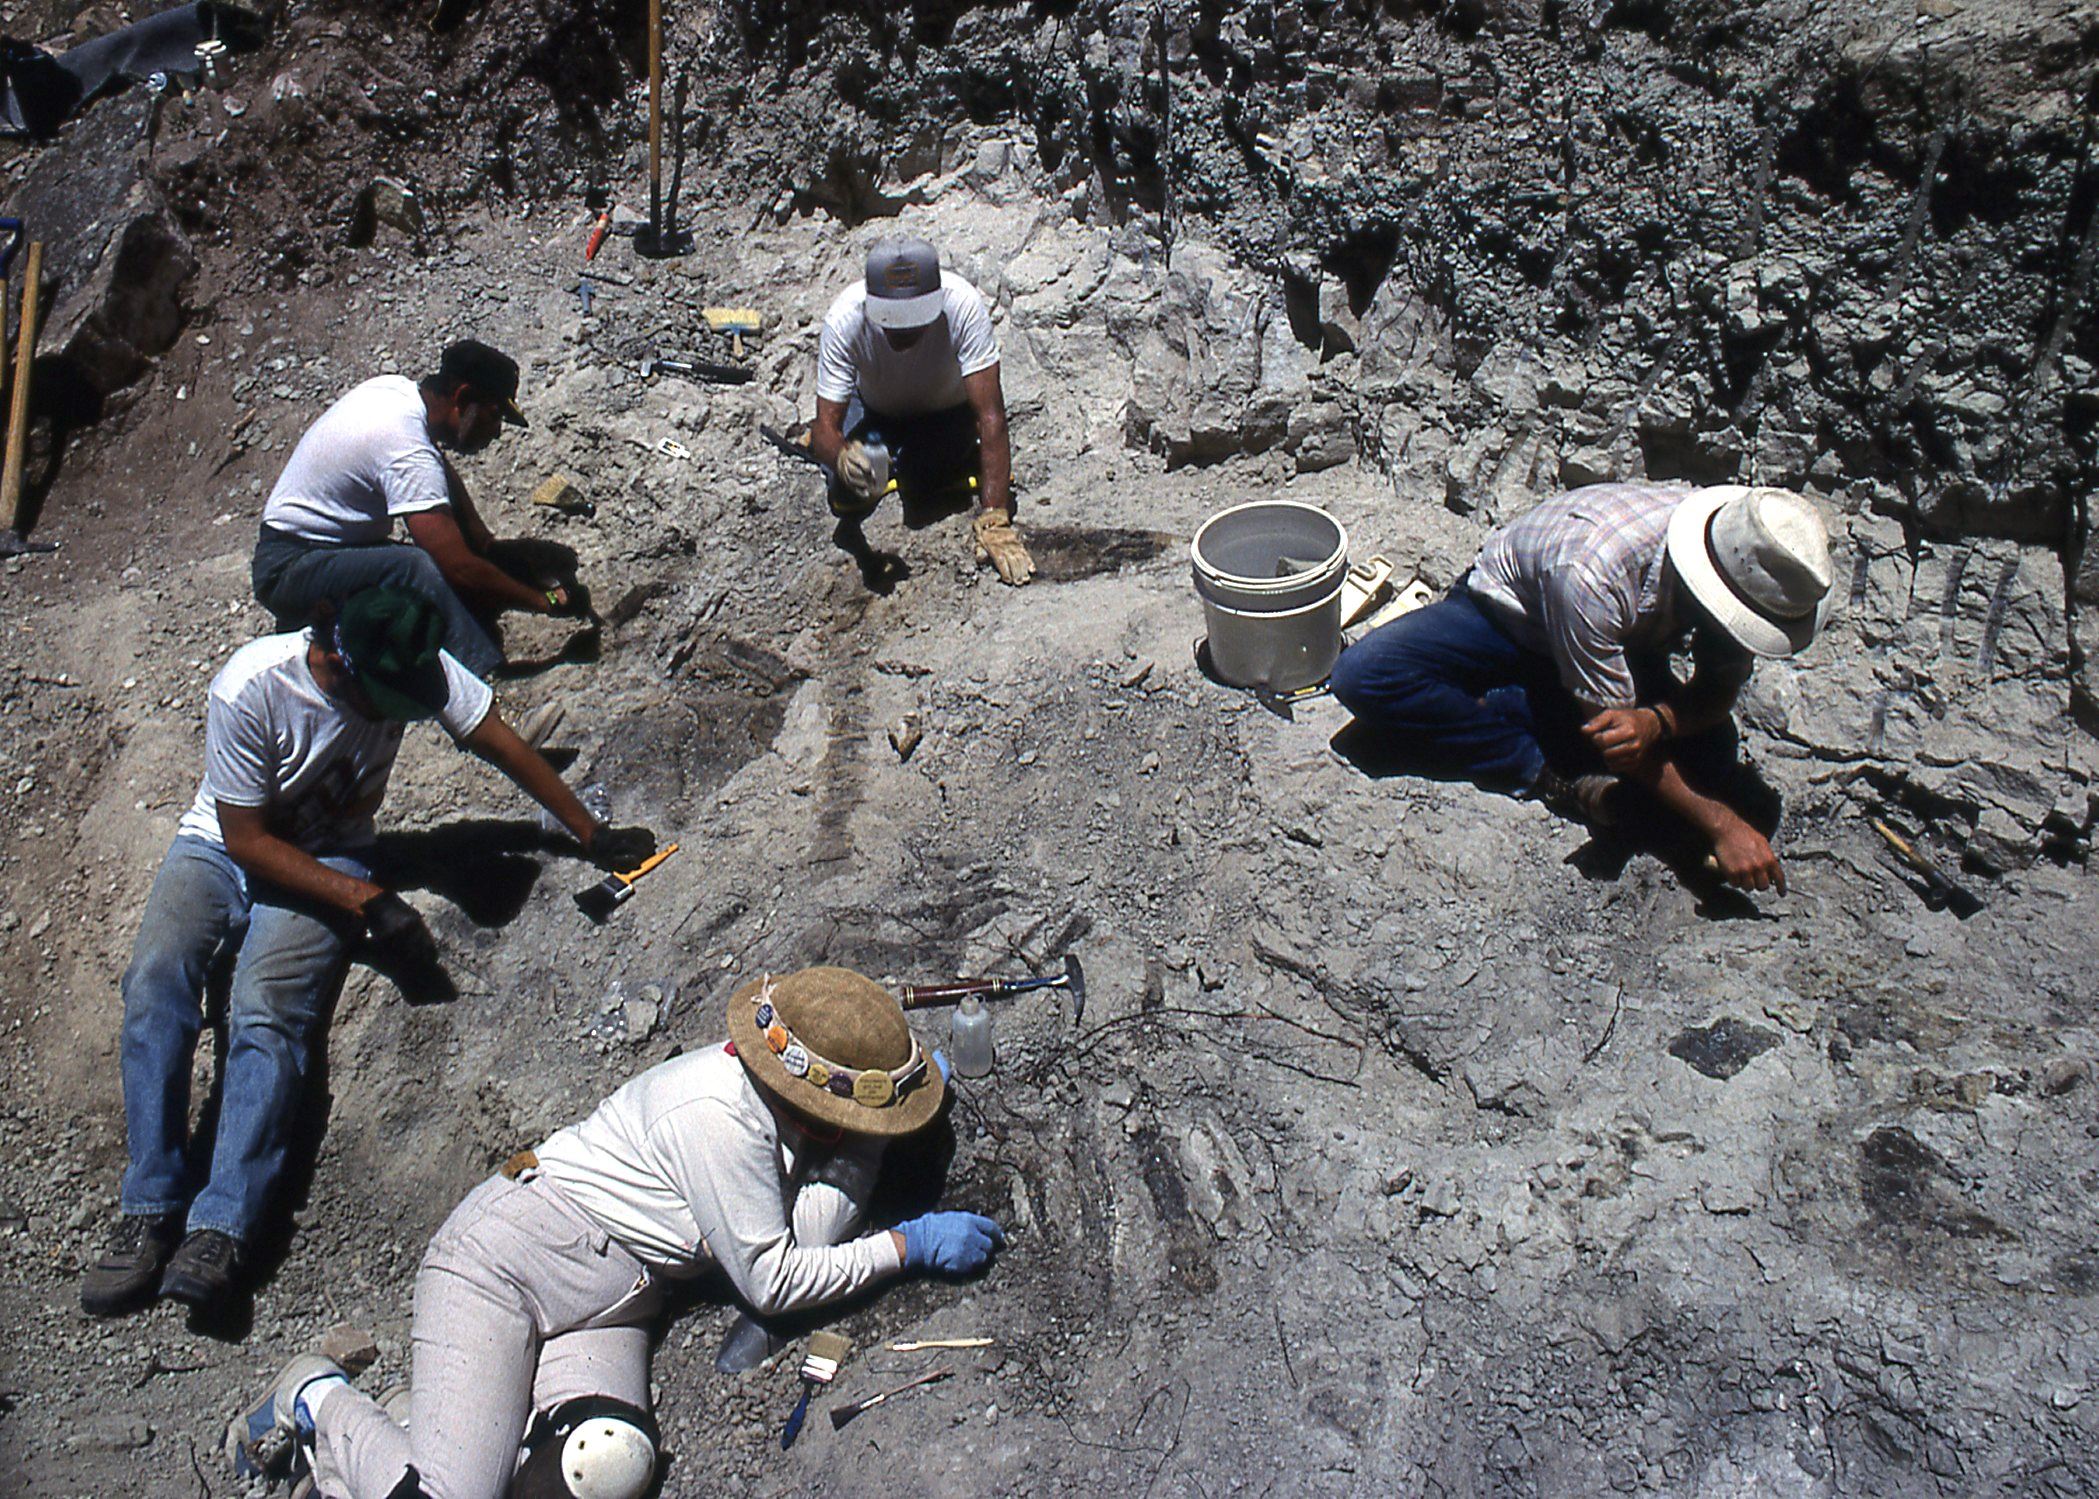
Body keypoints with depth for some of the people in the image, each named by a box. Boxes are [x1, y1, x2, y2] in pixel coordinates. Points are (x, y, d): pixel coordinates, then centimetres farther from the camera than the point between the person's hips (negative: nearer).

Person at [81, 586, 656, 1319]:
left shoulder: (415, 668, -19)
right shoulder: (249, 690, -26)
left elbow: (503, 744, -6)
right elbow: (248, 839, -19)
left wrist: (593, 835, -2)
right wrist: (366, 901, -26)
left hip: (329, 856, 1)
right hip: (222, 846, 0)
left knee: (266, 1007, -26)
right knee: (156, 980, -27)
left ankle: (219, 1231, -31)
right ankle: (151, 1214, -23)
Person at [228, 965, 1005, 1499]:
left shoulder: (792, 1102, 0)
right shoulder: (717, 1110, -26)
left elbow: (809, 1236, -10)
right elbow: (771, 1282, -19)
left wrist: (870, 1129, -13)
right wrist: (910, 1245, -16)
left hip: (609, 1307, 7)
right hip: (507, 1257, -7)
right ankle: (317, 1400, 12)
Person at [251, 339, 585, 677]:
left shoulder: (396, 387, 0)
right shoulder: (408, 454, -28)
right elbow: (461, 569, -31)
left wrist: (486, 544, 5)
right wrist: (546, 600, -21)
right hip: (290, 569, -10)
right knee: (420, 569, -36)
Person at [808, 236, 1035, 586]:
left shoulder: (963, 304, -37)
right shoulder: (844, 319, -33)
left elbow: (990, 416, -38)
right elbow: (825, 426, -31)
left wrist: (994, 520, -44)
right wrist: (842, 458, -57)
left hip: (947, 409, -1)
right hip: (875, 410, 1)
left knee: (921, 476, -26)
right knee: (846, 498, -17)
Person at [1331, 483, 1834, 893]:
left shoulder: (1747, 567, -24)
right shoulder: (1592, 570, -41)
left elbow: (1719, 690, -12)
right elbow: (1607, 721, -31)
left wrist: (1657, 721, -37)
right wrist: (1722, 825, -35)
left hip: (1624, 648, 5)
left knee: (1708, 748, -22)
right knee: (1362, 676, -31)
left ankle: (1491, 706, -12)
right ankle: (1551, 776, -22)